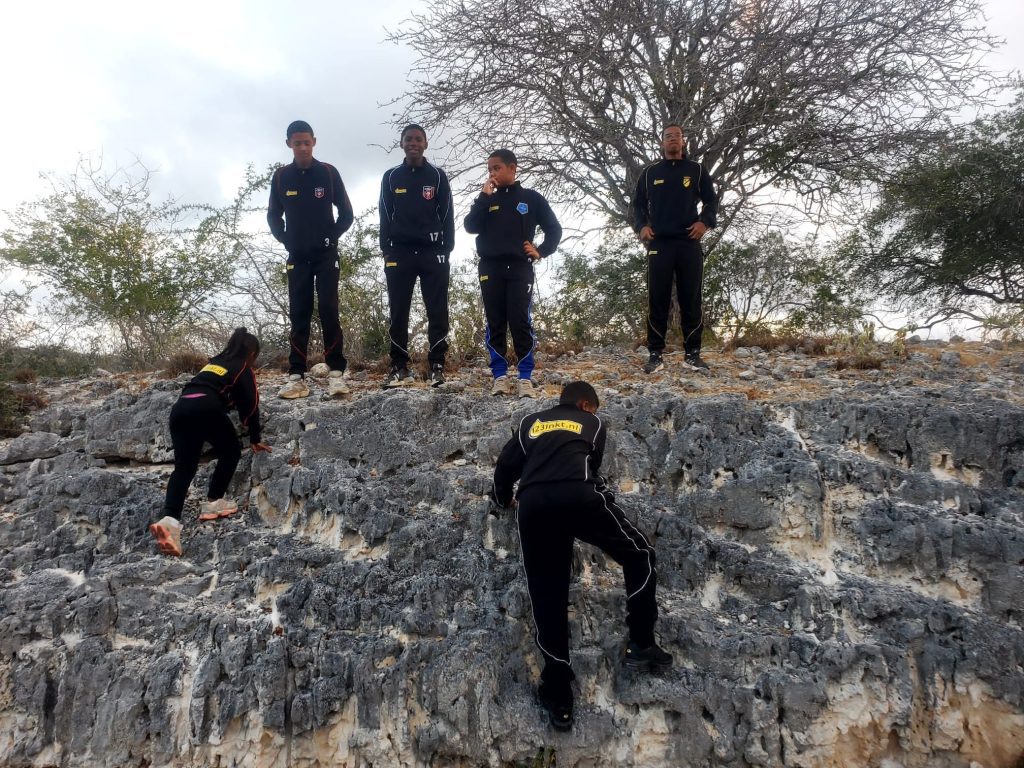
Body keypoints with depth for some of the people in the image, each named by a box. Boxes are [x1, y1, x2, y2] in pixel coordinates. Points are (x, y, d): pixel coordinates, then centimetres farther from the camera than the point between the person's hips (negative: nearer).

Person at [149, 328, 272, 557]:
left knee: (184, 466, -1)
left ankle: (169, 519, -19)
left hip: (180, 409, 6)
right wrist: (255, 439, 22)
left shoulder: (214, 362, 35)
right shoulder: (244, 369, 17)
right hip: (206, 408, -6)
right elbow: (251, 405, 14)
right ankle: (213, 503, 6)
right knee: (230, 452, 15)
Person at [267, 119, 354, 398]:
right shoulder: (281, 176, 5)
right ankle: (296, 377, -1)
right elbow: (273, 216, 13)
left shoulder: (328, 173, 0)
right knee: (298, 314, 0)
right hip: (297, 257, 2)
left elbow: (346, 214, 3)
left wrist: (331, 238, -2)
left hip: (326, 255, -2)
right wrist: (286, 241, 2)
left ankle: (336, 373, -9)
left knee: (328, 310, -9)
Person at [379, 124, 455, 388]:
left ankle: (437, 366, 3)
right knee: (398, 312, 1)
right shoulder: (391, 177, 11)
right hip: (400, 253, 1)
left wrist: (447, 249, -3)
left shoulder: (437, 176, 8)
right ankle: (400, 368, 6)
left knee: (437, 311, -2)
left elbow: (447, 215, 6)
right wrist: (386, 251, 1)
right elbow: (385, 217, 10)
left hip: (432, 252, -1)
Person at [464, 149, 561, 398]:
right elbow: (471, 227, -1)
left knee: (520, 322, -9)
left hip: (520, 268, -3)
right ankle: (500, 376, 7)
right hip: (490, 268, 3)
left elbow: (554, 229, 12)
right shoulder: (487, 200, 14)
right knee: (495, 323, 1)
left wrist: (541, 251, 0)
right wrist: (484, 197, -5)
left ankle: (525, 377, -4)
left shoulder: (531, 198, 8)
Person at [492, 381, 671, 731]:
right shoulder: (593, 422, 26)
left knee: (547, 597, 11)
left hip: (532, 505, 3)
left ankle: (558, 697, 14)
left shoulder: (530, 423, 31)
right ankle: (641, 645, 16)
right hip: (578, 496, -2)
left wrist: (503, 499, 49)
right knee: (639, 555, 19)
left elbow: (505, 466, 29)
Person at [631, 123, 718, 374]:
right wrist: (641, 226, -3)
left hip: (689, 243, 0)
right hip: (658, 243, 0)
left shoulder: (697, 171, 12)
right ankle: (656, 354, 1)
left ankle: (692, 353, 4)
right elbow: (638, 204, 16)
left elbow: (711, 201, 12)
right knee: (657, 300, -3)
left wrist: (705, 222, -7)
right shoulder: (650, 172, 14)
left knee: (691, 299, -1)